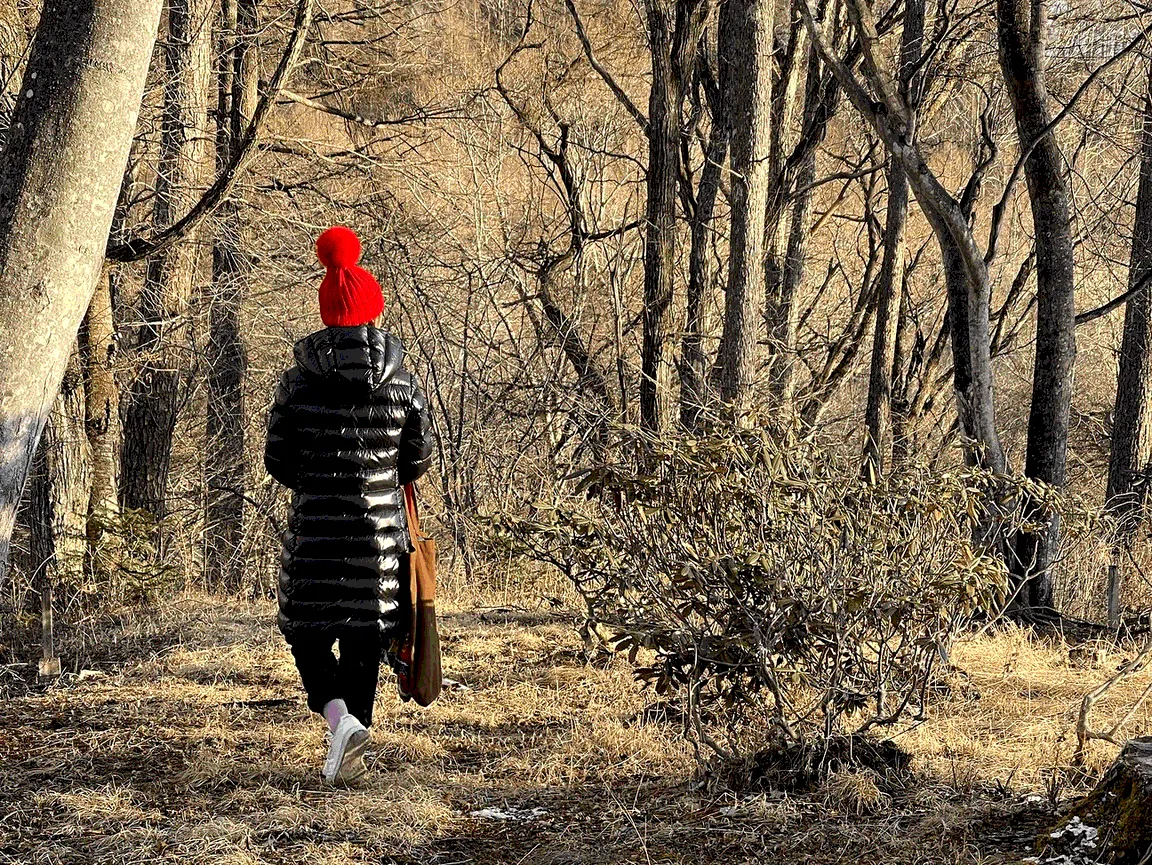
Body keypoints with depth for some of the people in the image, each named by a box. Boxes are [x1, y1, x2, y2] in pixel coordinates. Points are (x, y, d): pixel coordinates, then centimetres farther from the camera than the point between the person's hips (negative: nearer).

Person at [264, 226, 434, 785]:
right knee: (365, 636, 9)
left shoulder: (300, 381, -5)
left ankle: (340, 718, -15)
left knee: (309, 632, 10)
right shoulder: (400, 382, -2)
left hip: (314, 528, -1)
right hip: (380, 528, 1)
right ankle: (348, 756, 11)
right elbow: (419, 456, 5)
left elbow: (276, 459, -1)